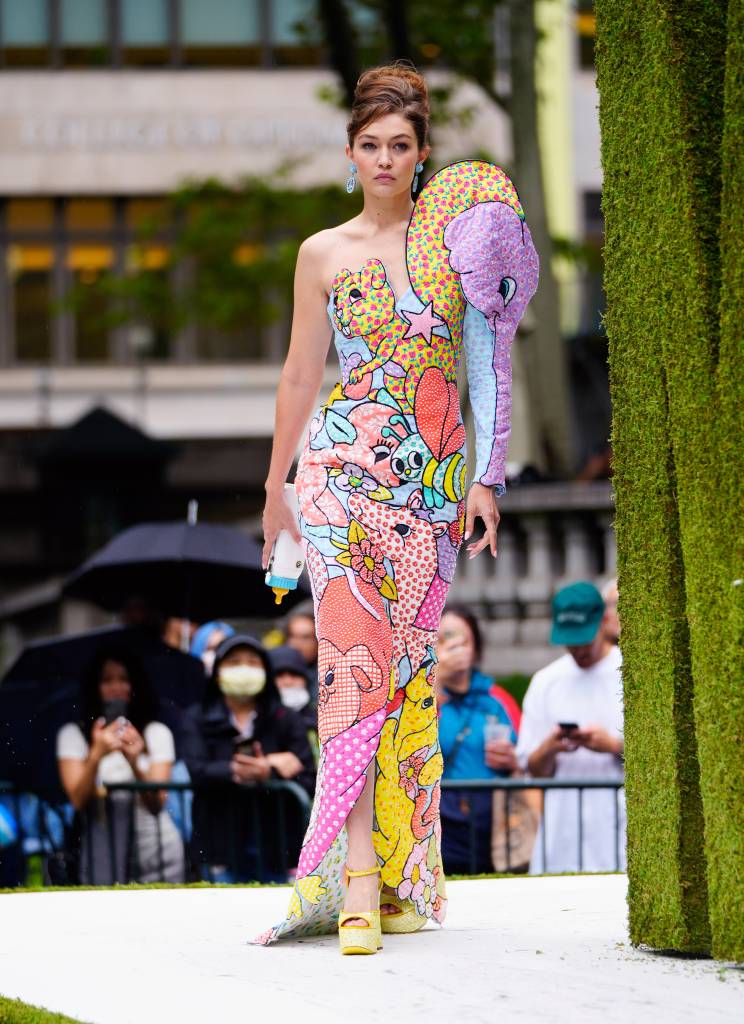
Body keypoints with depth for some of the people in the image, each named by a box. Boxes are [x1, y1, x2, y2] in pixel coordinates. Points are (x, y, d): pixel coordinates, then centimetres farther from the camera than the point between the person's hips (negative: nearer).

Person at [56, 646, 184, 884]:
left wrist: (134, 762, -22)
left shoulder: (157, 733, 4)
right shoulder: (73, 734, 3)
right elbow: (78, 800, -8)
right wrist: (96, 755, -23)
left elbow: (157, 804, -5)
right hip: (101, 853, 0)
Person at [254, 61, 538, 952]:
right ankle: (357, 879, -20)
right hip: (346, 470, -1)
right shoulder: (324, 254, 6)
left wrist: (486, 477, -1)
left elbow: (487, 362, 6)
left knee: (409, 664, 4)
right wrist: (275, 486, 14)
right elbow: (299, 375, 12)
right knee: (356, 656, -13)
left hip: (434, 478, 2)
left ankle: (403, 872, 11)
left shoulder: (461, 235, 6)